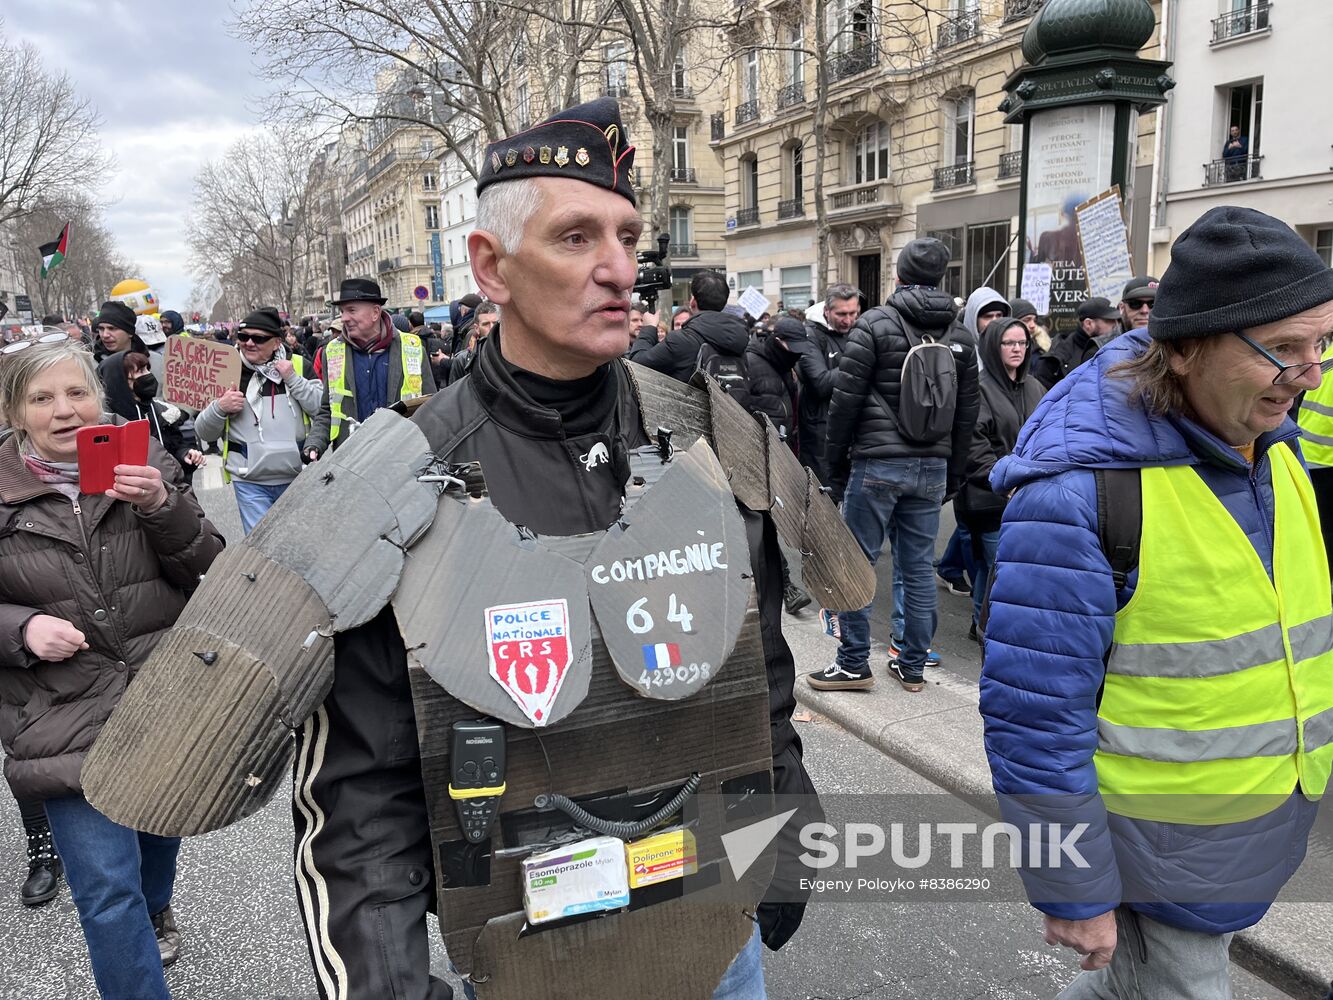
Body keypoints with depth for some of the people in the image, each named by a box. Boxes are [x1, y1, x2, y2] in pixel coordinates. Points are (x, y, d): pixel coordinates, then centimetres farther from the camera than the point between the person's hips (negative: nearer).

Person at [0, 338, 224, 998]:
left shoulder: (146, 467, 0)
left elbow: (207, 570, -3)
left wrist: (163, 508, -19)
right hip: (66, 716, -3)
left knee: (160, 830, 26)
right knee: (108, 887, -6)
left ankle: (155, 909, 58)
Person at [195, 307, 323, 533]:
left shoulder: (298, 365, 3)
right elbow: (204, 433, 6)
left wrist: (293, 379, -13)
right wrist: (220, 408, -14)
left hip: (297, 478, 1)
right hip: (250, 482, -1)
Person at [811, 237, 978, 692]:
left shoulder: (875, 324, -5)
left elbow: (845, 399, -8)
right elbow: (967, 412, 11)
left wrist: (836, 463, 1)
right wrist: (953, 474, 16)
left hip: (878, 463, -5)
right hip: (933, 467, 5)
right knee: (920, 565, 11)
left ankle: (853, 664, 8)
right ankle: (914, 666, 20)